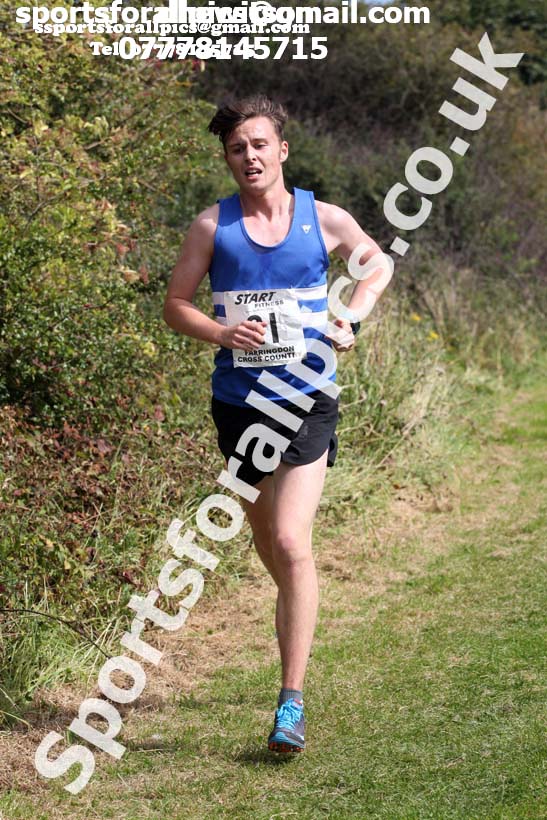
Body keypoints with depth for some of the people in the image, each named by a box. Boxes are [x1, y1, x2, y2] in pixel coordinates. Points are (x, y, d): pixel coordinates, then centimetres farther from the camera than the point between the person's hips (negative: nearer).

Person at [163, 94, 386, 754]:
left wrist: (350, 321, 1)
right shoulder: (213, 225, -1)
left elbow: (376, 263, 17)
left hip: (307, 402, -2)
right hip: (240, 402, 2)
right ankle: (300, 612, 50)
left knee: (291, 544, -15)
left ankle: (292, 701, -13)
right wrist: (219, 332, -16)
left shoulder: (324, 219, -1)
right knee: (266, 538, 17)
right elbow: (175, 304, 3)